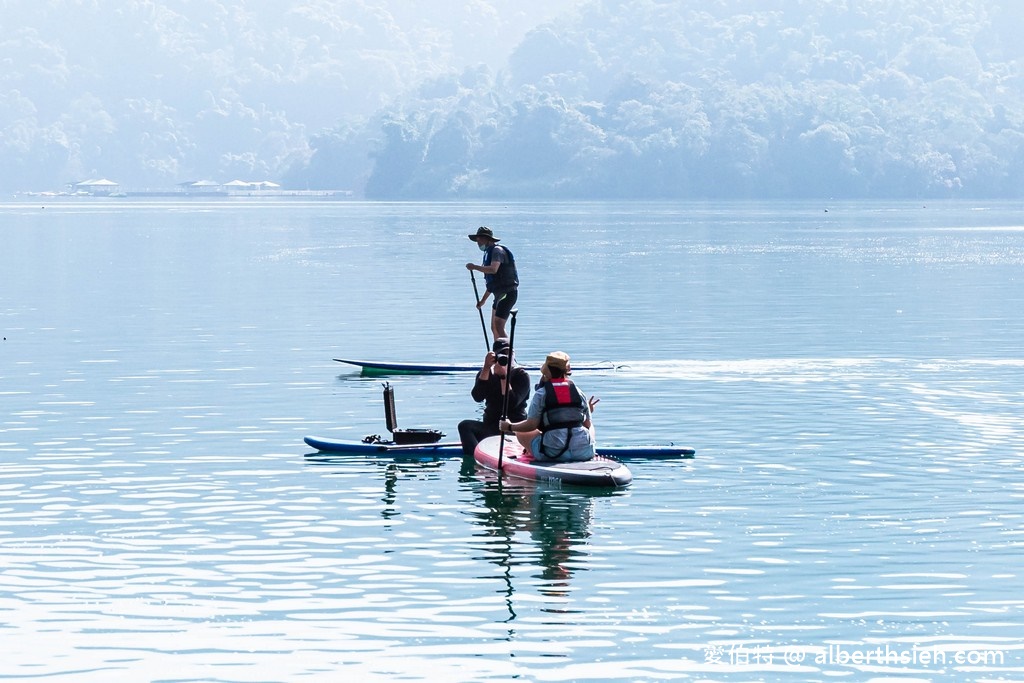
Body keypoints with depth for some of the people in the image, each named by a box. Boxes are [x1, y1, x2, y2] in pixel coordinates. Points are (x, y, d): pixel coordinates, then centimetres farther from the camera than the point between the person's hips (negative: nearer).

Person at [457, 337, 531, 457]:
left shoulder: (521, 375, -2)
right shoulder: (487, 373, 8)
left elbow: (512, 403, -17)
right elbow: (478, 397, -11)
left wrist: (504, 376, -18)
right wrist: (486, 368, -17)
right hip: (490, 427, 4)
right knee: (465, 426, -25)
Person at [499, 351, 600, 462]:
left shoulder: (541, 393, -3)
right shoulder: (578, 392, 7)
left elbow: (531, 425, -8)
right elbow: (588, 424, 11)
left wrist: (509, 427, 8)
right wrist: (589, 411, 33)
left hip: (553, 453, -3)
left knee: (521, 433, 16)